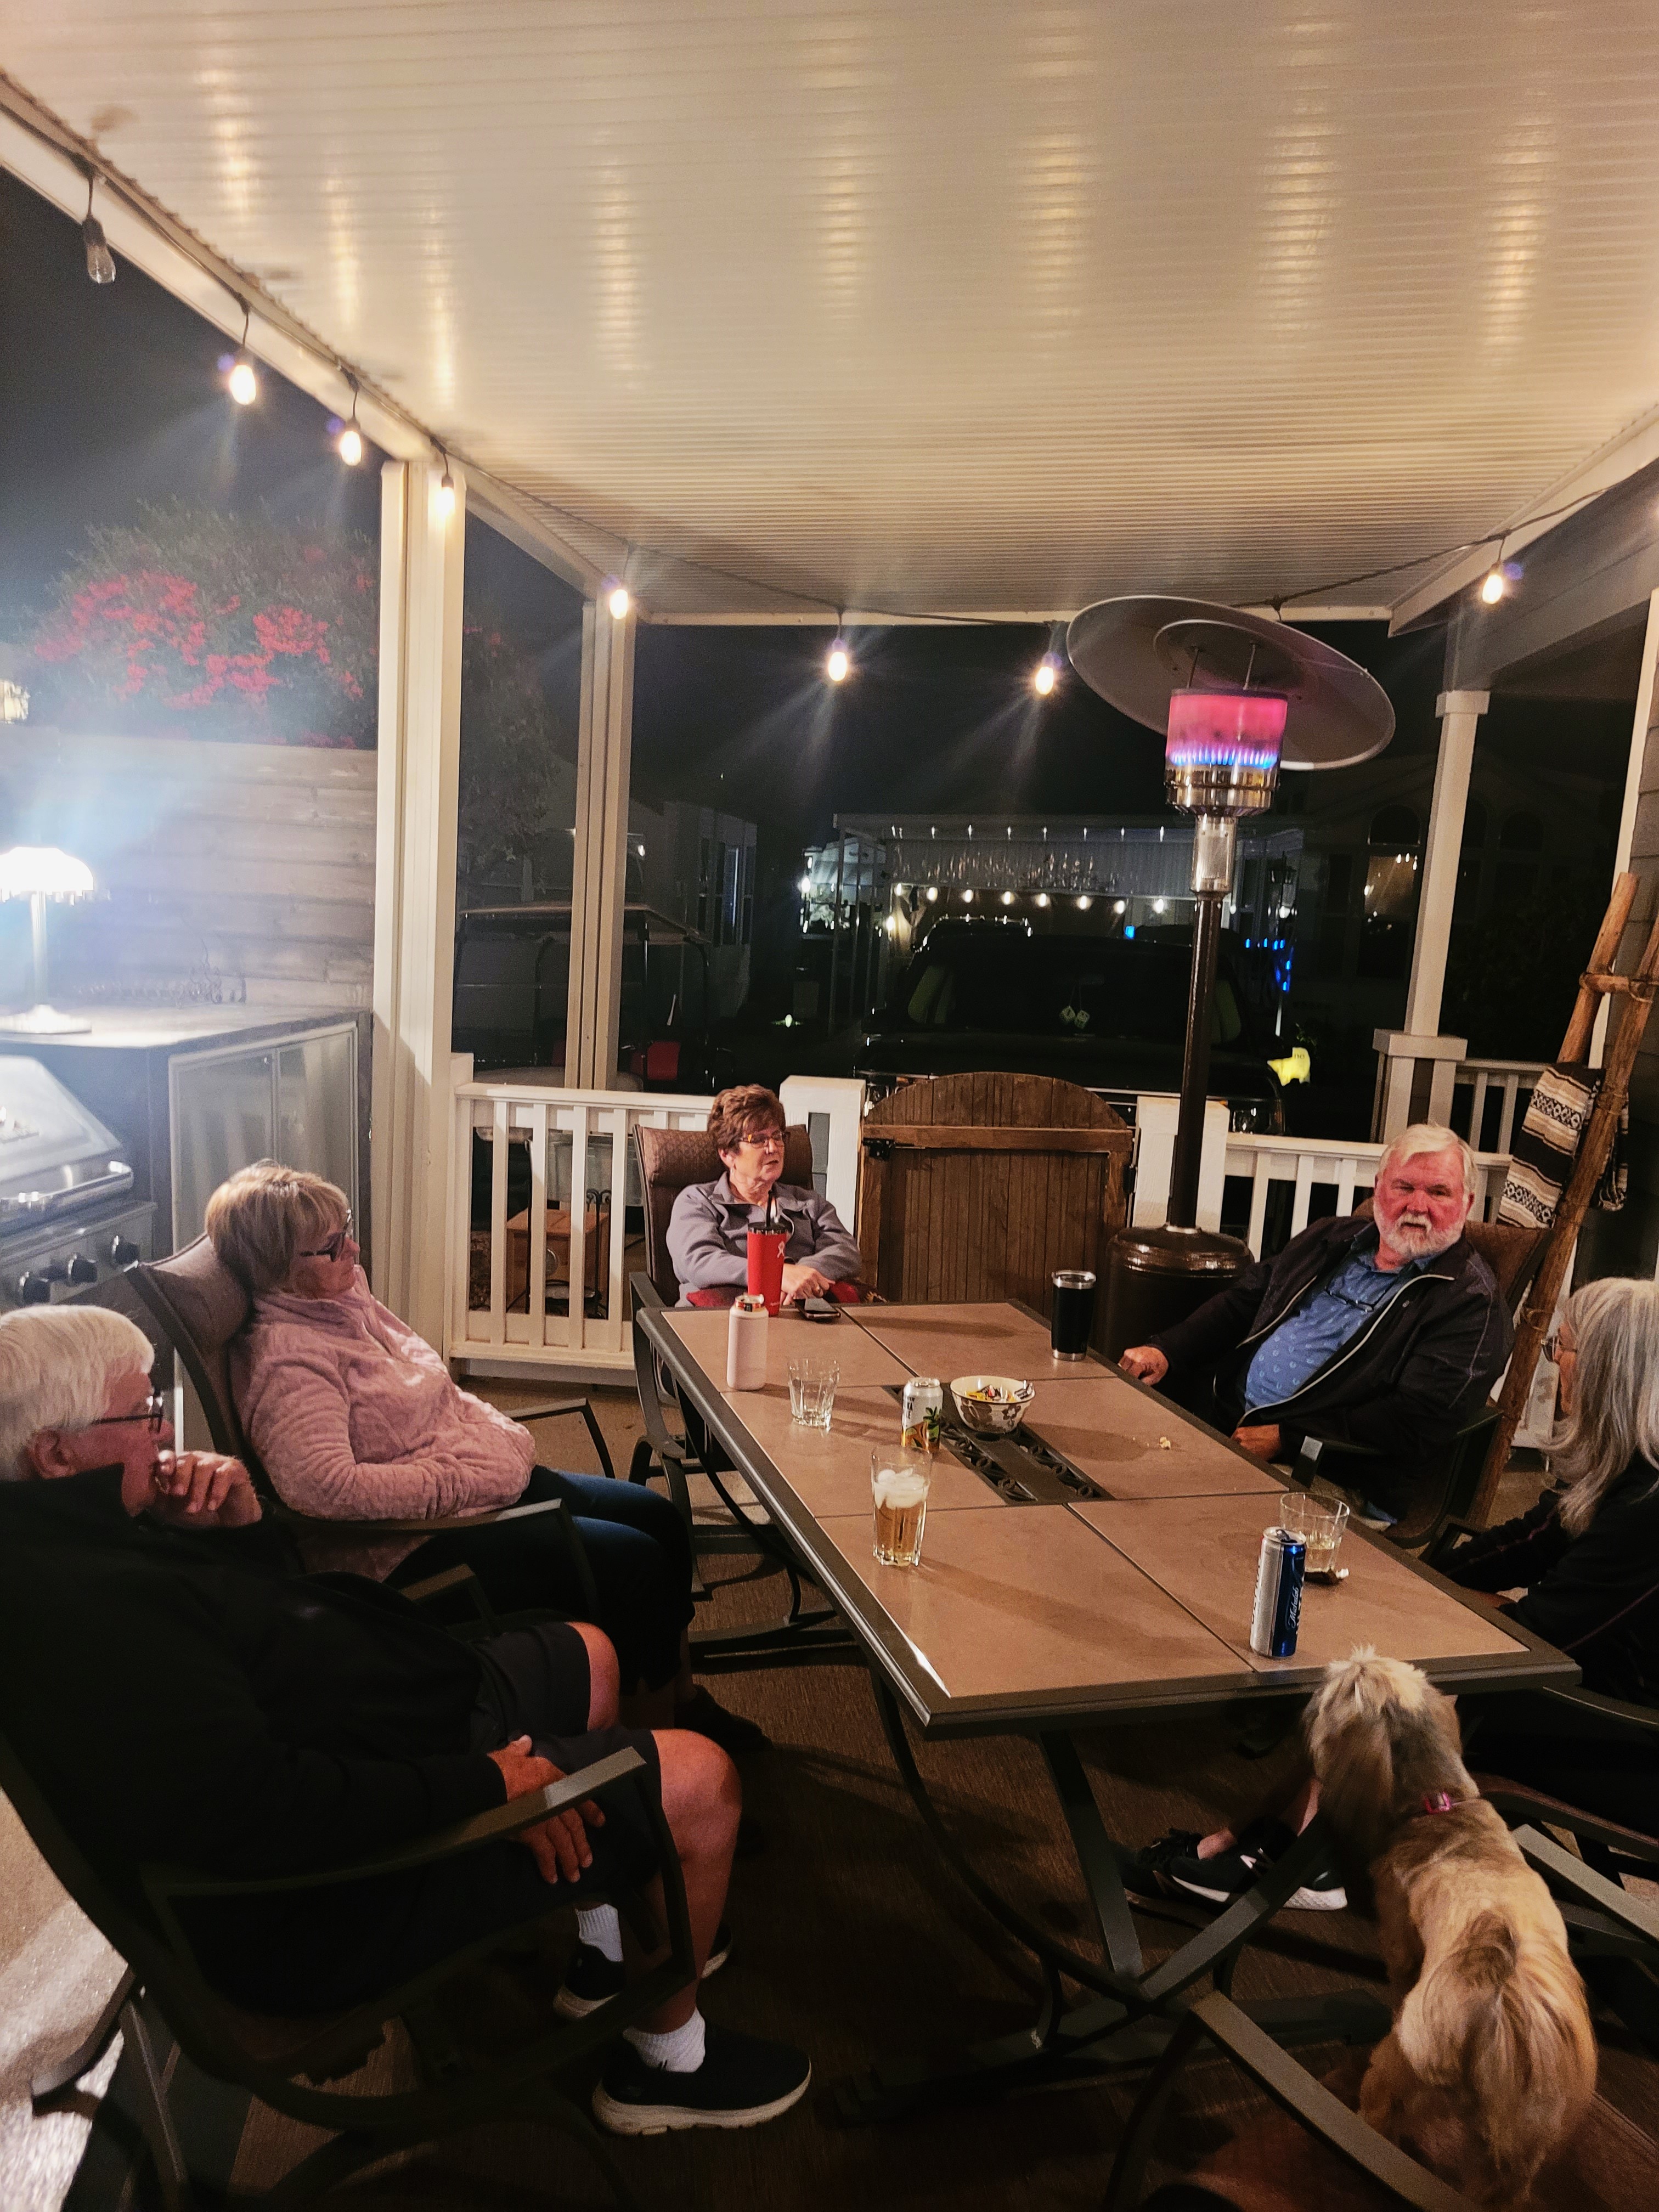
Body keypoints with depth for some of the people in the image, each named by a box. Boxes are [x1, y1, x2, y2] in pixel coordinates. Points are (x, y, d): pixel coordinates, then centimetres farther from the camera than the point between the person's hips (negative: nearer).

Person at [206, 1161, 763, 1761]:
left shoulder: (347, 1295, 9)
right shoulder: (285, 1358, -20)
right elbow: (325, 1486, -33)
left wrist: (502, 1436, 3)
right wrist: (463, 1481, -25)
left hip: (486, 1478, 10)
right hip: (415, 1542, -10)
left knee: (658, 1517, 5)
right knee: (637, 1563, -15)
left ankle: (683, 1699, 22)